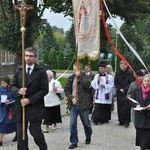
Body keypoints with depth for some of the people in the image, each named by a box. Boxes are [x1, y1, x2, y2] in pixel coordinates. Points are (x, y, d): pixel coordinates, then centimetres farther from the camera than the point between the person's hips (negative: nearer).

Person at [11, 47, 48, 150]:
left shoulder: (41, 71, -6)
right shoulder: (19, 70, 8)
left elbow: (45, 89, -10)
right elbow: (12, 86, 12)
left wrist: (30, 100, -16)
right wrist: (18, 91, -12)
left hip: (35, 108, -4)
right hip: (20, 107, 4)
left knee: (35, 133, 1)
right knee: (21, 135, 7)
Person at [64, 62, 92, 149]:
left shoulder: (85, 77, -2)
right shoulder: (71, 78, 7)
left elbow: (87, 84, -23)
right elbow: (66, 89, 6)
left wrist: (79, 76, -20)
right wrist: (71, 98, -8)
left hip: (83, 105, -2)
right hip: (73, 105, 2)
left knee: (86, 123, 12)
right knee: (72, 124, 0)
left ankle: (88, 137, 37)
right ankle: (74, 142, 11)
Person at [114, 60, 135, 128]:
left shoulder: (130, 73, -3)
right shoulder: (118, 73, 7)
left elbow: (131, 83, -6)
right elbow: (116, 82, 7)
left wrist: (124, 89, -11)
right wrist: (120, 89, -7)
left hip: (127, 93, -3)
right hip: (119, 93, 3)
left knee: (127, 107, -7)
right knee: (120, 108, 5)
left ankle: (126, 121, -1)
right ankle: (121, 121, 14)